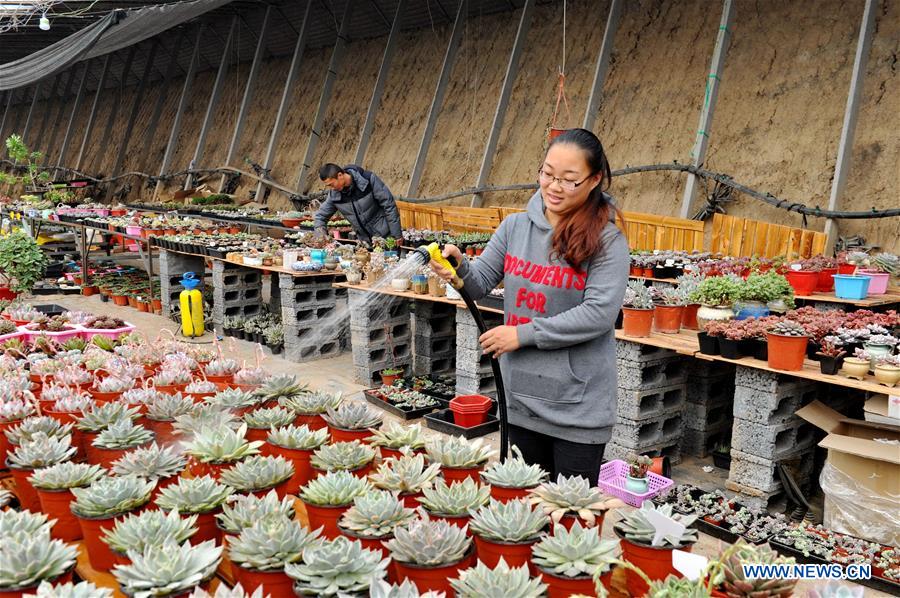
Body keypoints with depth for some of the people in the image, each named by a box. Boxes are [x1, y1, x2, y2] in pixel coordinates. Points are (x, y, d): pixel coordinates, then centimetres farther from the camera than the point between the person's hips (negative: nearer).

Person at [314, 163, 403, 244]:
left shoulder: (369, 179, -16)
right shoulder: (334, 194, -4)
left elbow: (389, 205, -13)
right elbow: (320, 216, 8)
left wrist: (397, 235, -12)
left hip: (386, 237, -4)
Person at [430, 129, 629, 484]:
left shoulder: (607, 240, -12)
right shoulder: (515, 227, 3)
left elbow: (599, 313, -19)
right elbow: (481, 283, 6)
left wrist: (523, 334, -18)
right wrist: (460, 268, -17)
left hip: (578, 406, -4)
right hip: (520, 396, 5)